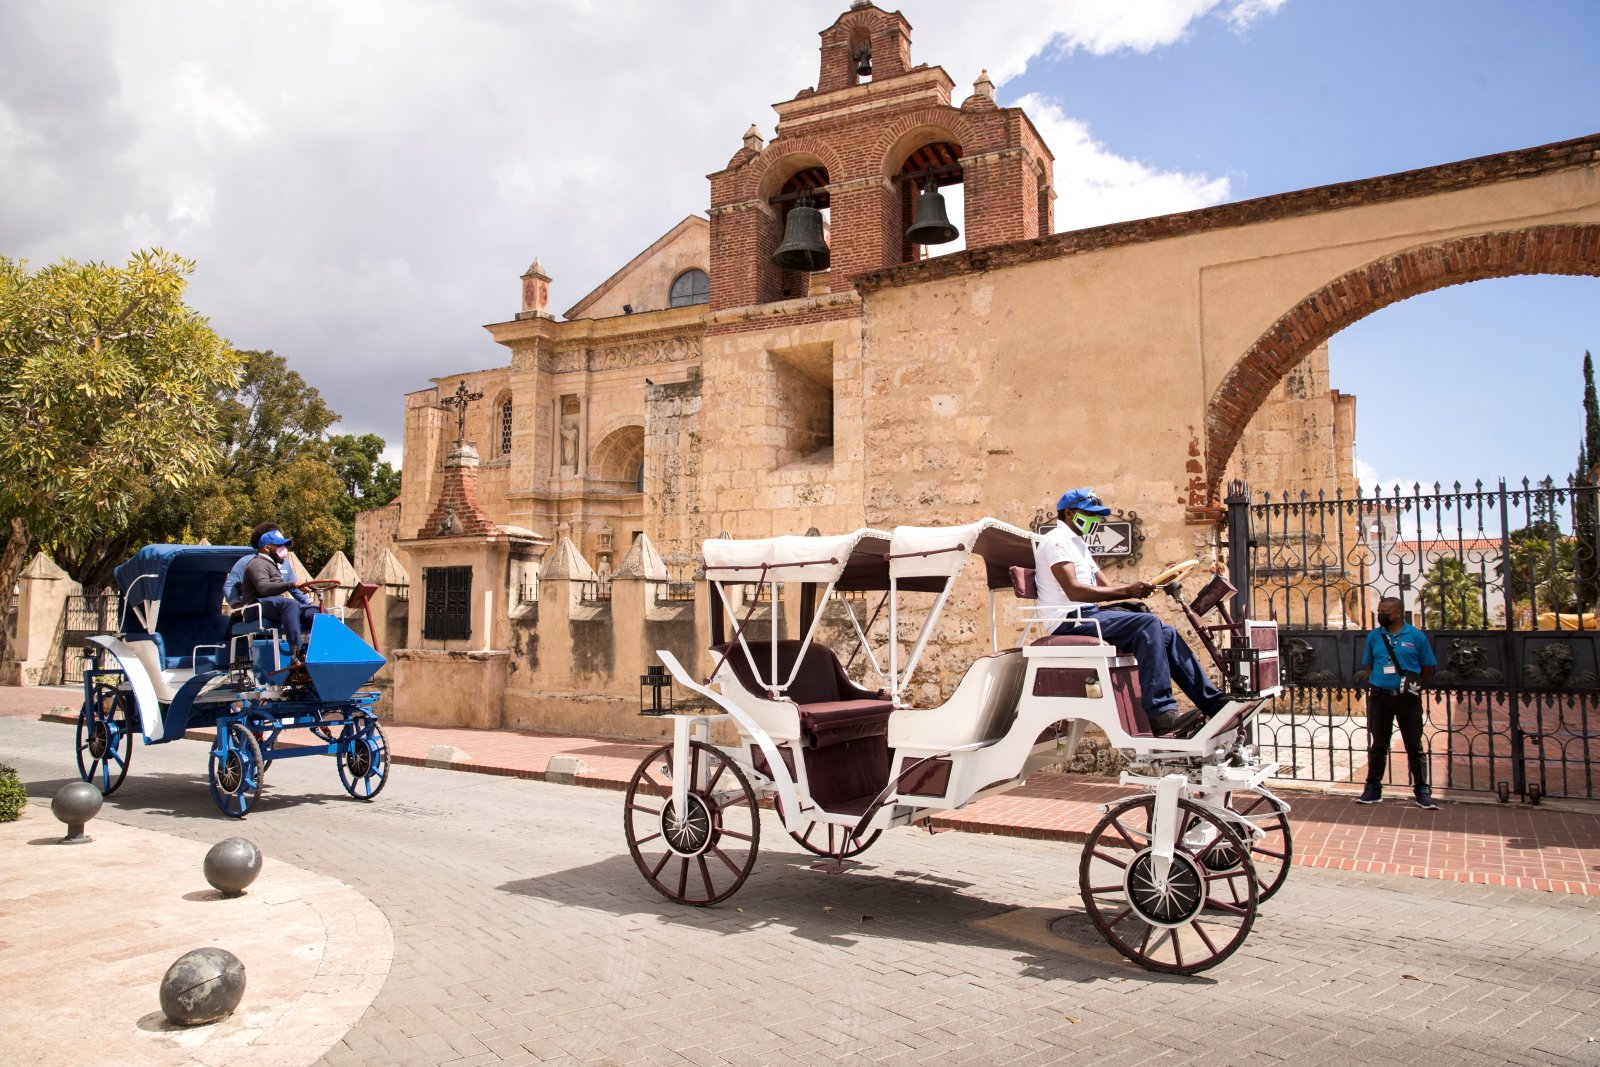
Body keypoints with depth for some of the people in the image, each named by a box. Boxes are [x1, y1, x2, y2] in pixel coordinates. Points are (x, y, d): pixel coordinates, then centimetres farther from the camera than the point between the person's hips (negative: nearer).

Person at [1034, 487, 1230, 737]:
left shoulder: (1077, 543, 26)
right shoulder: (1056, 540, -6)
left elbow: (1106, 588, 20)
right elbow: (1074, 591, -20)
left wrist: (1135, 592, 0)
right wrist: (1127, 590, -20)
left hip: (1087, 615, 10)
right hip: (1070, 621, -10)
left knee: (1165, 633, 0)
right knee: (1148, 623, -26)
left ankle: (1216, 704, 3)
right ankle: (1160, 713, -30)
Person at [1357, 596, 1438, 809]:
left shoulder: (1416, 636, -2)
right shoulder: (1374, 636, 5)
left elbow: (1428, 668, 4)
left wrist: (1417, 687, 0)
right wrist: (1376, 682, 6)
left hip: (1408, 699, -2)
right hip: (1379, 697, 2)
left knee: (1415, 746, 5)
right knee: (1377, 745, 9)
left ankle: (1422, 791, 14)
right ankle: (1373, 788, 16)